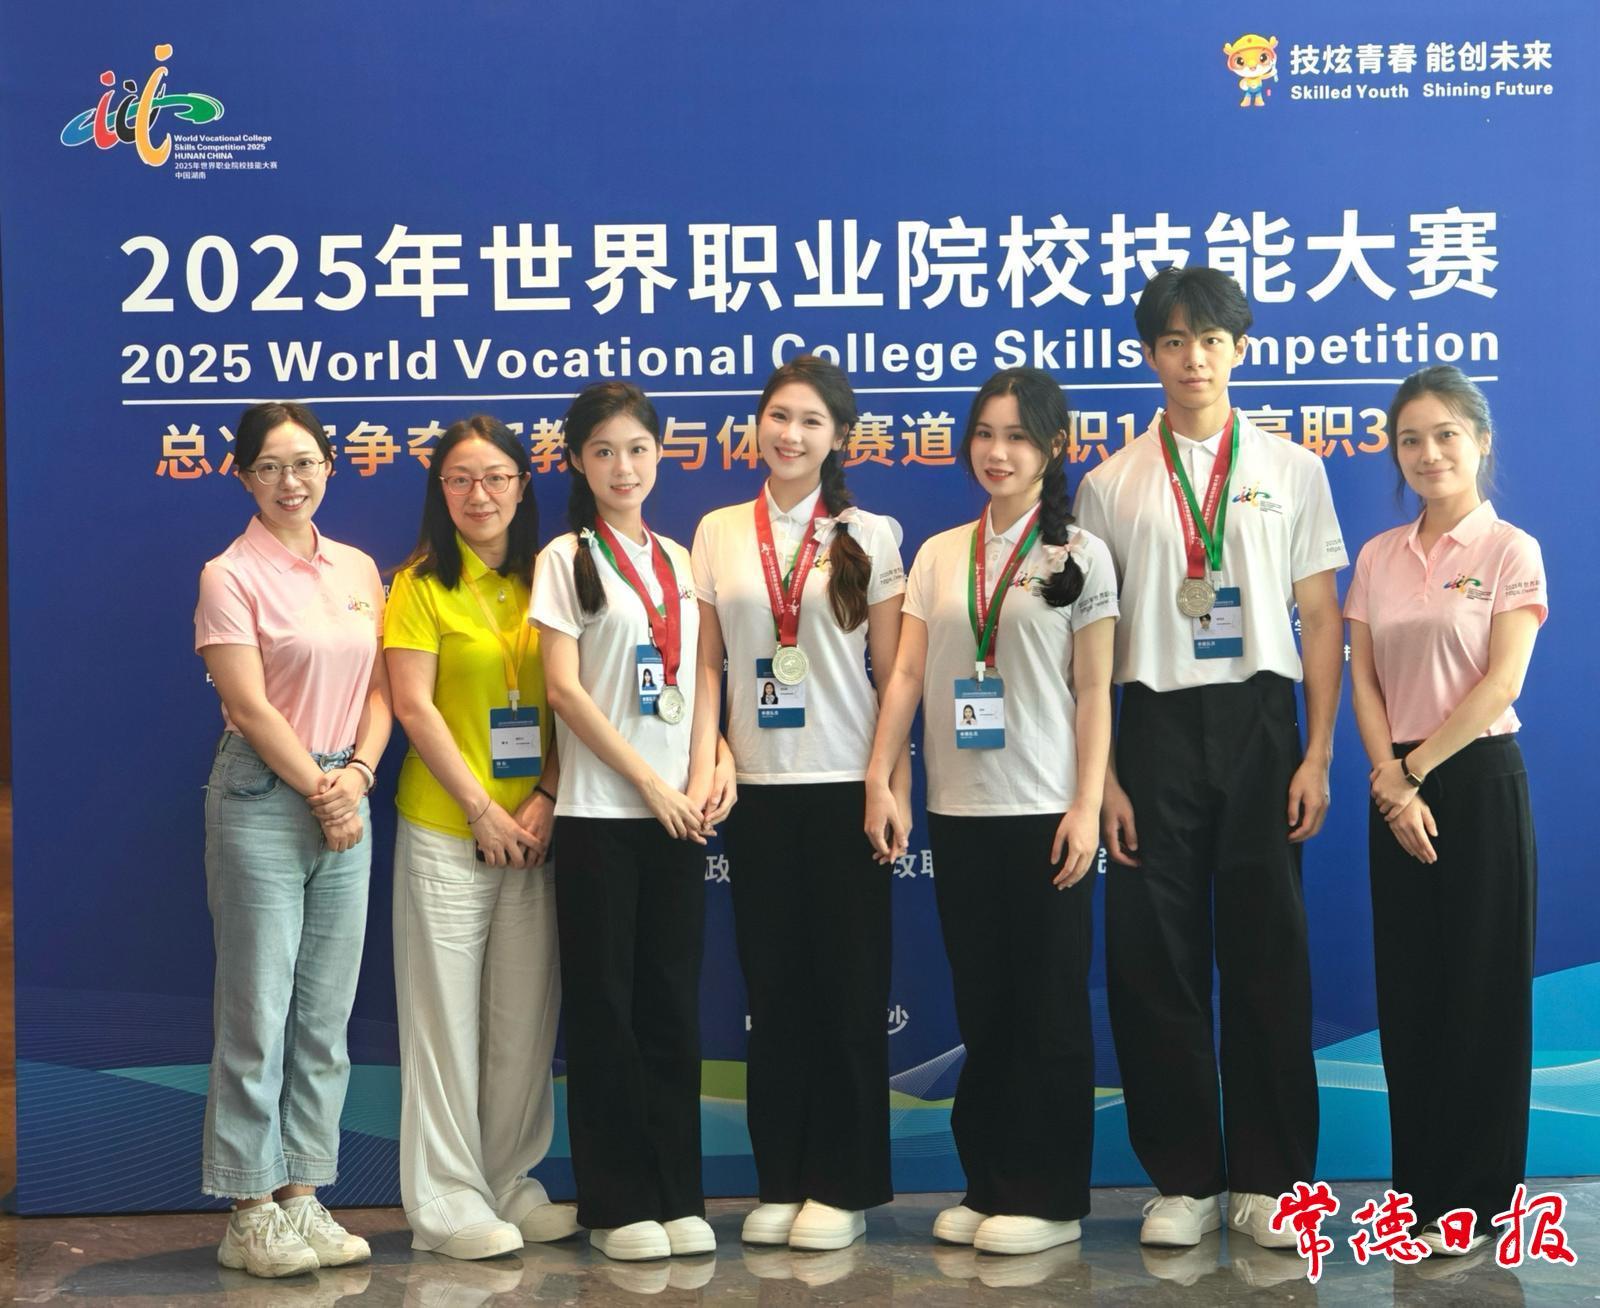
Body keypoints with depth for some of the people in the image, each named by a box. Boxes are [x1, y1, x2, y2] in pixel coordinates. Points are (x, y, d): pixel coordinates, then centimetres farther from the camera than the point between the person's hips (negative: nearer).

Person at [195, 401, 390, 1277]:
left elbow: (378, 687, 11)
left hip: (345, 801, 6)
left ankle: (301, 1197, 18)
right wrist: (319, 793, -10)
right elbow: (251, 706, -10)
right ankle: (250, 1217, 9)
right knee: (257, 1015, -1)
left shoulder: (359, 571, 12)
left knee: (326, 1016, 8)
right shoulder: (230, 575, -5)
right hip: (263, 799, -5)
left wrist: (358, 774, -5)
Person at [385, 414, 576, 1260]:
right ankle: (447, 1201, 11)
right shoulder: (421, 585, -2)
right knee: (446, 1015, 2)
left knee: (526, 1015, 9)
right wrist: (482, 809, -11)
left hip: (533, 828, 4)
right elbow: (414, 707, -8)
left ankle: (509, 1181, 22)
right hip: (445, 830, -4)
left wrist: (547, 796, -7)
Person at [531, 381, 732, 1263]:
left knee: (672, 1004, 6)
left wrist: (704, 775, -5)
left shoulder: (678, 560, 13)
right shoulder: (567, 558, 0)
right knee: (604, 1006, 1)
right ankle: (617, 1205, 10)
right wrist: (649, 783, -12)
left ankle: (678, 1196, 14)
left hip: (678, 814, 4)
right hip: (599, 811, -4)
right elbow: (565, 688, -8)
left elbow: (697, 681, 11)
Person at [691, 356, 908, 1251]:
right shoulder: (718, 533, 8)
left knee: (849, 987, 2)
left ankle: (845, 1185, 13)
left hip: (846, 786, -2)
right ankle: (782, 1179, 18)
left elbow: (892, 671, 1)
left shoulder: (869, 536, 2)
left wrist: (895, 781, -5)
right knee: (772, 985, 7)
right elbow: (706, 662, 9)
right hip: (758, 788, 2)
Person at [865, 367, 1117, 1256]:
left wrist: (1087, 808, -10)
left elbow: (1093, 692, -3)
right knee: (981, 1006, 10)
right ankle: (986, 1185, 19)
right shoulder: (938, 555, 10)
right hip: (959, 811, 4)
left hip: (1044, 811, -4)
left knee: (1047, 1008, 2)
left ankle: (1049, 1198, 11)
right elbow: (907, 673, 6)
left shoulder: (1079, 555, 0)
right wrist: (880, 779, -4)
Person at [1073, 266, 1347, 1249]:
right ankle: (1185, 1178, 13)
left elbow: (1323, 620, 5)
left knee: (1268, 955, 2)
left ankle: (1269, 1177, 14)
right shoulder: (1111, 485, 6)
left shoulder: (1291, 469, 7)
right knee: (1154, 957, 1)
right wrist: (1100, 774, -2)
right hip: (1156, 726, 0)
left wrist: (1317, 756, -3)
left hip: (1259, 723, 0)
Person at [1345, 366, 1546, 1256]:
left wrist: (1418, 767, -12)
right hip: (1398, 791, 5)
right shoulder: (1377, 558, 9)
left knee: (1481, 990, 1)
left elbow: (1501, 685, -12)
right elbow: (1363, 682, 4)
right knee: (1409, 991, 8)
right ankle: (1421, 1188, 18)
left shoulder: (1510, 550, -4)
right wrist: (1392, 782, -10)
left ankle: (1476, 1196, 12)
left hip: (1478, 781, -4)